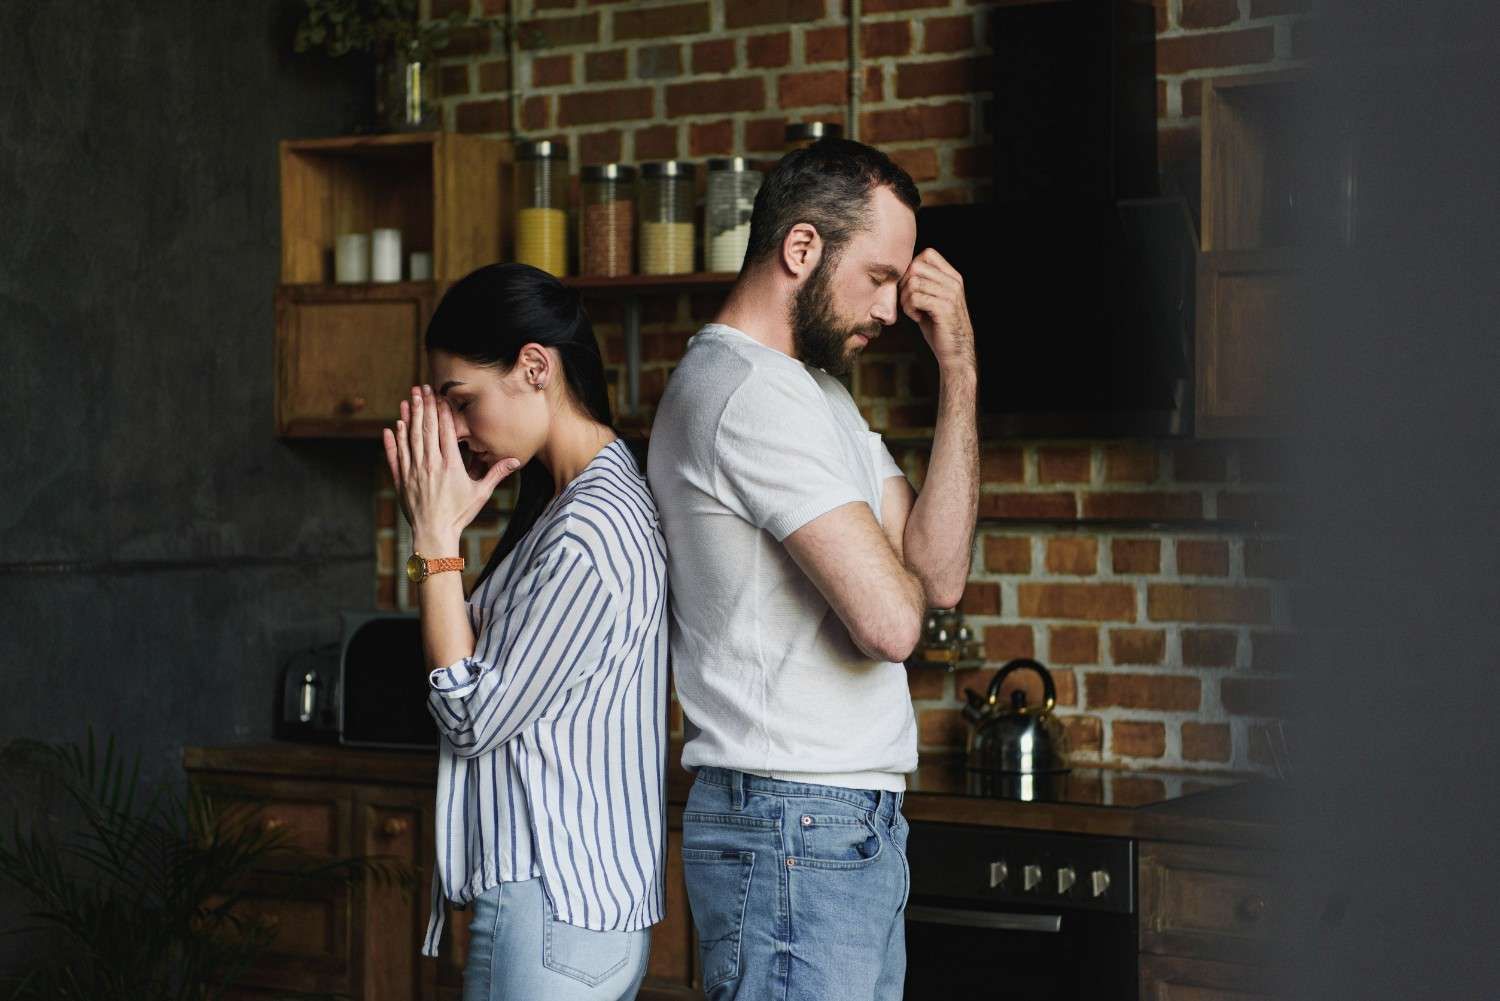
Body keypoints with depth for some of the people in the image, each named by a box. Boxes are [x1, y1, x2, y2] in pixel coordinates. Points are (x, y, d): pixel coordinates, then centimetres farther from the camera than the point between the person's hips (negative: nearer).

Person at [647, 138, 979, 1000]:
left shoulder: (813, 388, 18)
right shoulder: (753, 394, -15)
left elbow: (939, 572, 8)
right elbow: (891, 620, -21)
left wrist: (960, 372, 2)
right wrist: (904, 579, 4)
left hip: (854, 828, 10)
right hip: (793, 831, -10)